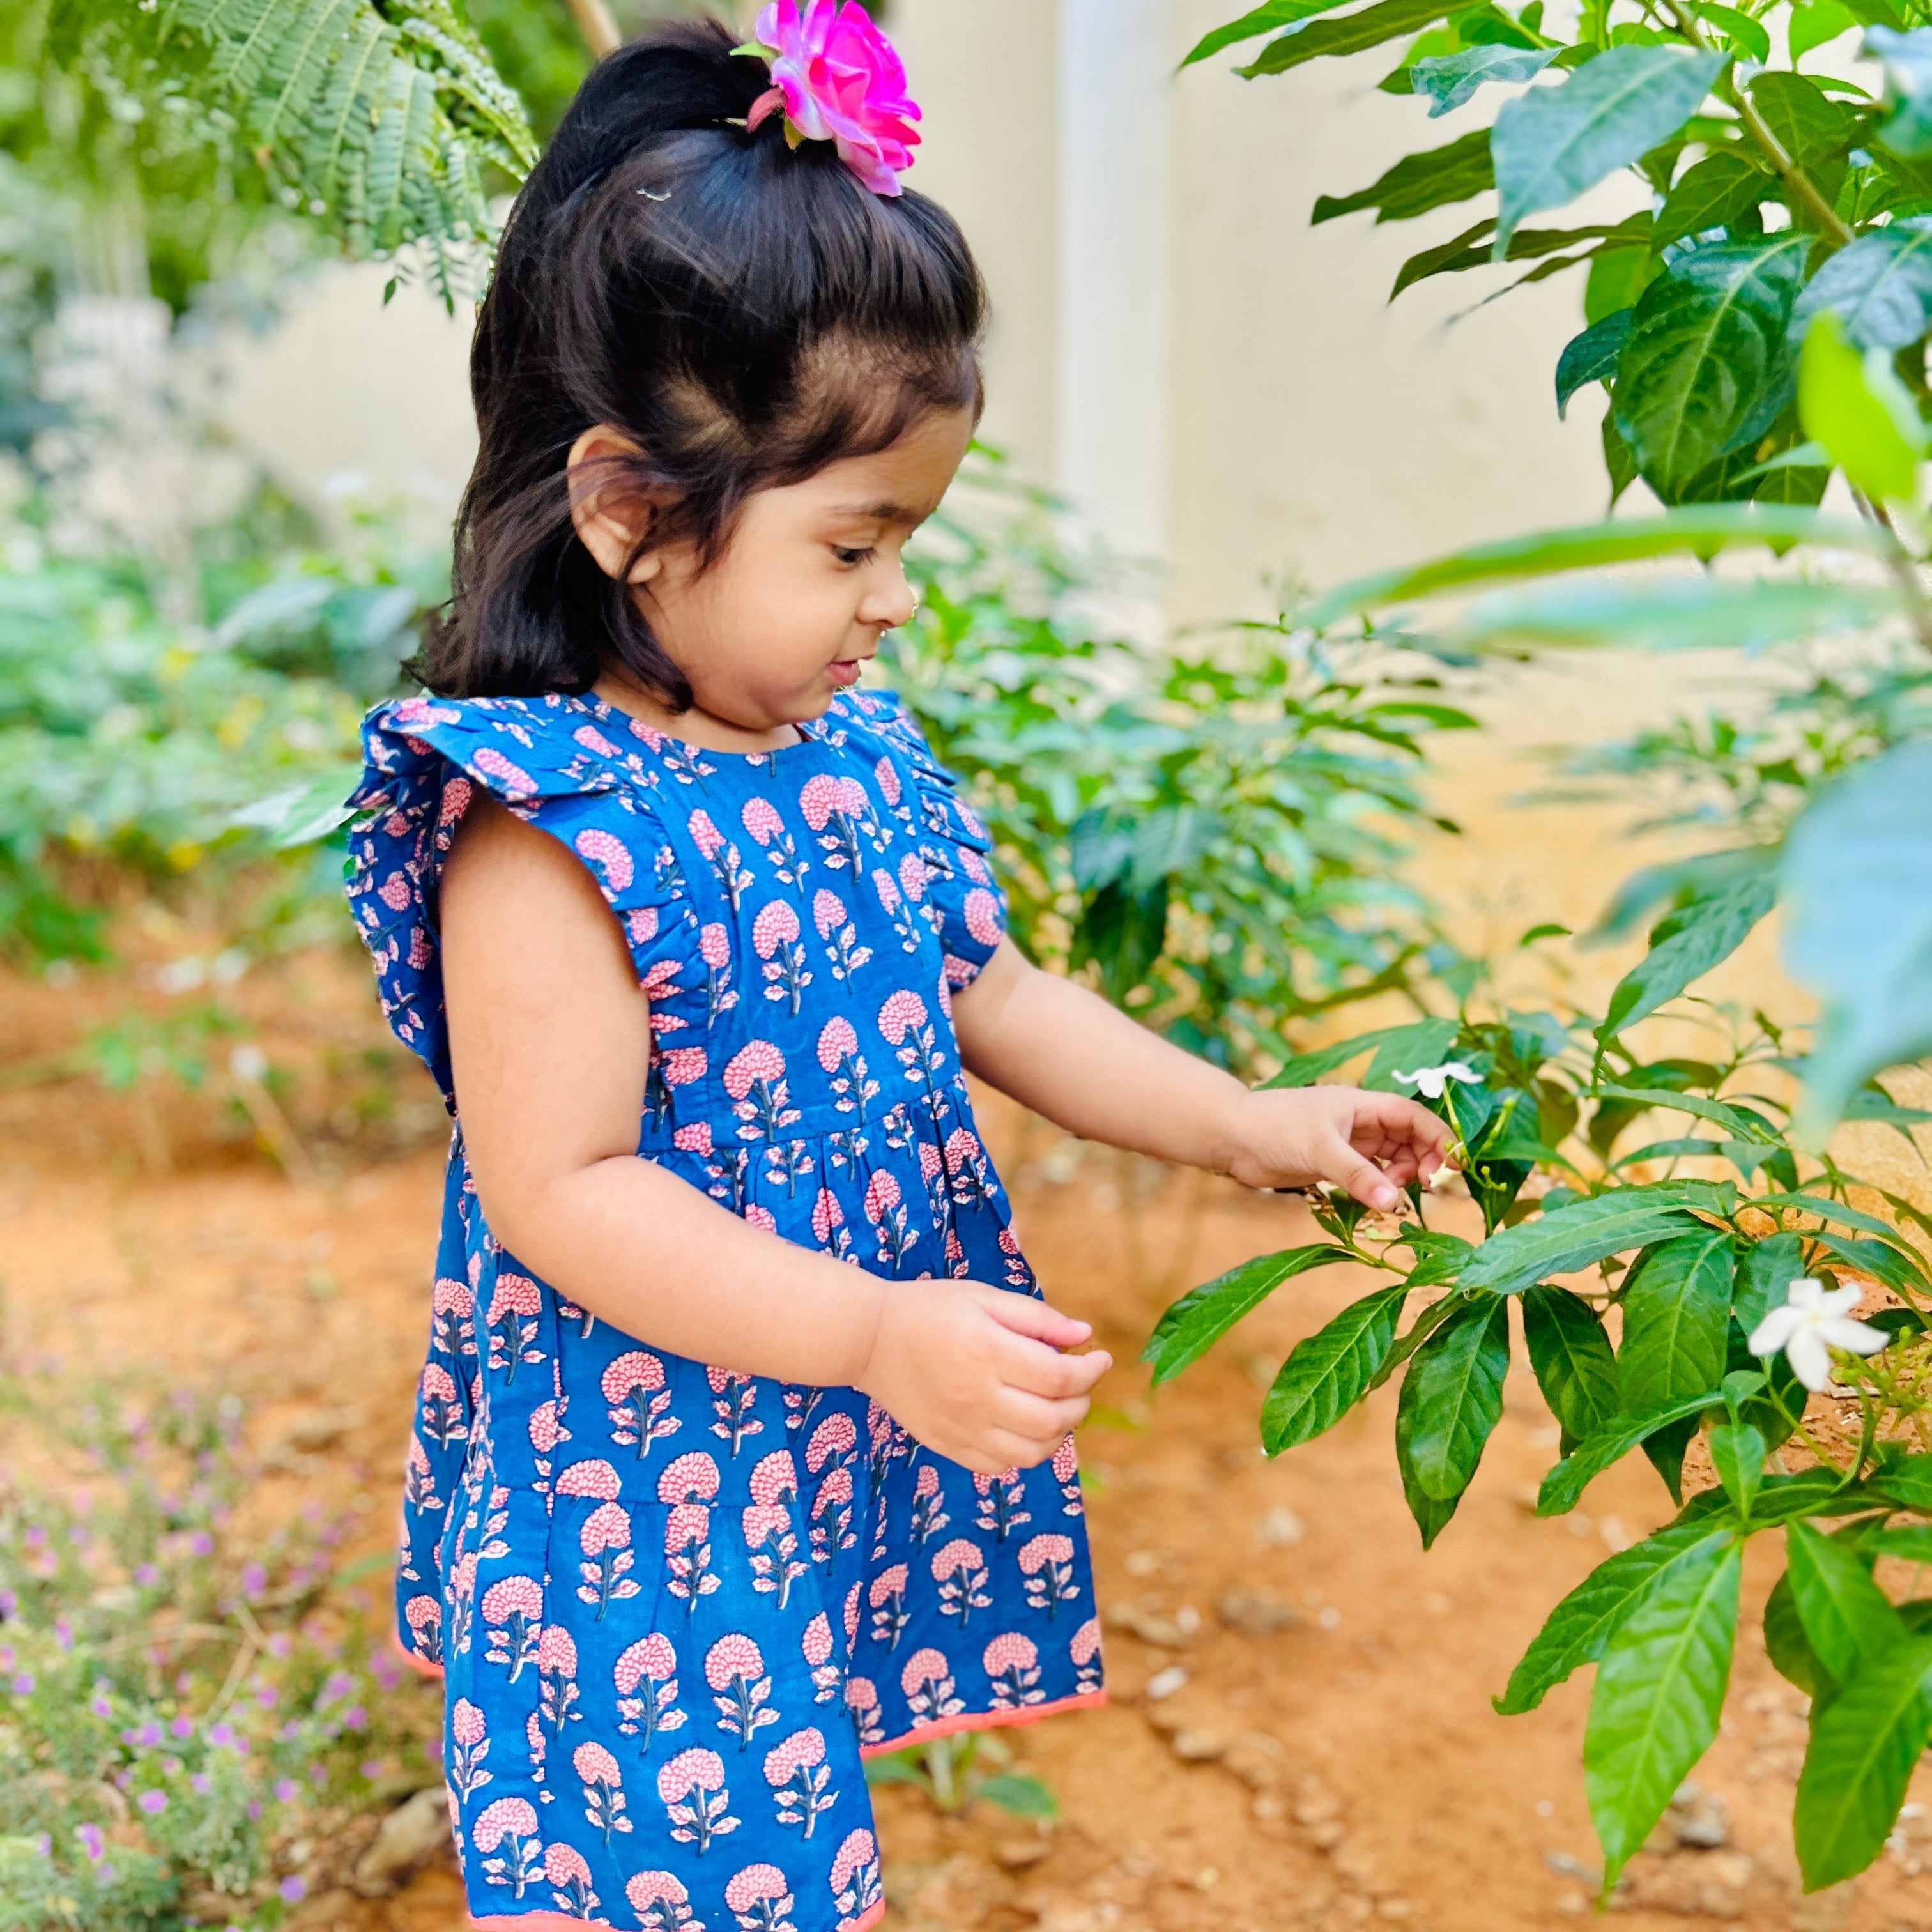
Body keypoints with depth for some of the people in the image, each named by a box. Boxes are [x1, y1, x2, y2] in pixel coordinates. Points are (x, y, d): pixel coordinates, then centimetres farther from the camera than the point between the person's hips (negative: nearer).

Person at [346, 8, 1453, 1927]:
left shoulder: (862, 751, 1)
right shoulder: (547, 828, -23)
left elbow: (994, 995, 11)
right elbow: (560, 1197, -24)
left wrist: (1248, 1125, 6)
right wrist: (879, 1335, -28)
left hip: (866, 1464, 7)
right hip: (639, 1499, -7)